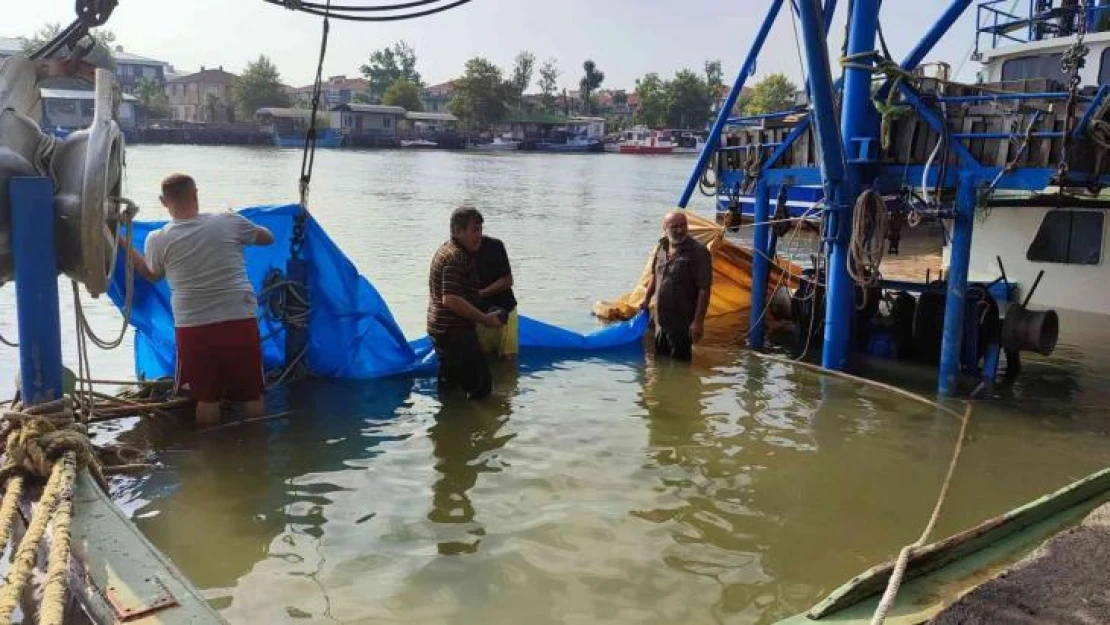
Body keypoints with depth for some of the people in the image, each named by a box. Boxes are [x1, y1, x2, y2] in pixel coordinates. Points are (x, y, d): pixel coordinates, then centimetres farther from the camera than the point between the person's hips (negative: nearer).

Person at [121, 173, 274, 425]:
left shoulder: (158, 239, 0)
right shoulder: (230, 222, -1)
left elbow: (151, 274, 20)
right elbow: (268, 237, 17)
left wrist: (122, 243, 30)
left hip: (194, 327, 0)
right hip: (240, 322, 0)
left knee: (206, 399, 12)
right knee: (252, 395, 11)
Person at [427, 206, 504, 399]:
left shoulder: (447, 250, 15)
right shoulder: (455, 257, -18)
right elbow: (451, 300, -27)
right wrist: (485, 319, -21)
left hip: (441, 330, 11)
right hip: (454, 332, -11)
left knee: (450, 387, 19)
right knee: (481, 386, -8)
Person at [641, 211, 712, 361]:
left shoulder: (698, 252, -17)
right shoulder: (661, 248, 4)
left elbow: (704, 289, -20)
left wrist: (698, 321, -22)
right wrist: (647, 299, 22)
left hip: (682, 323, -7)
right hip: (661, 320, 7)